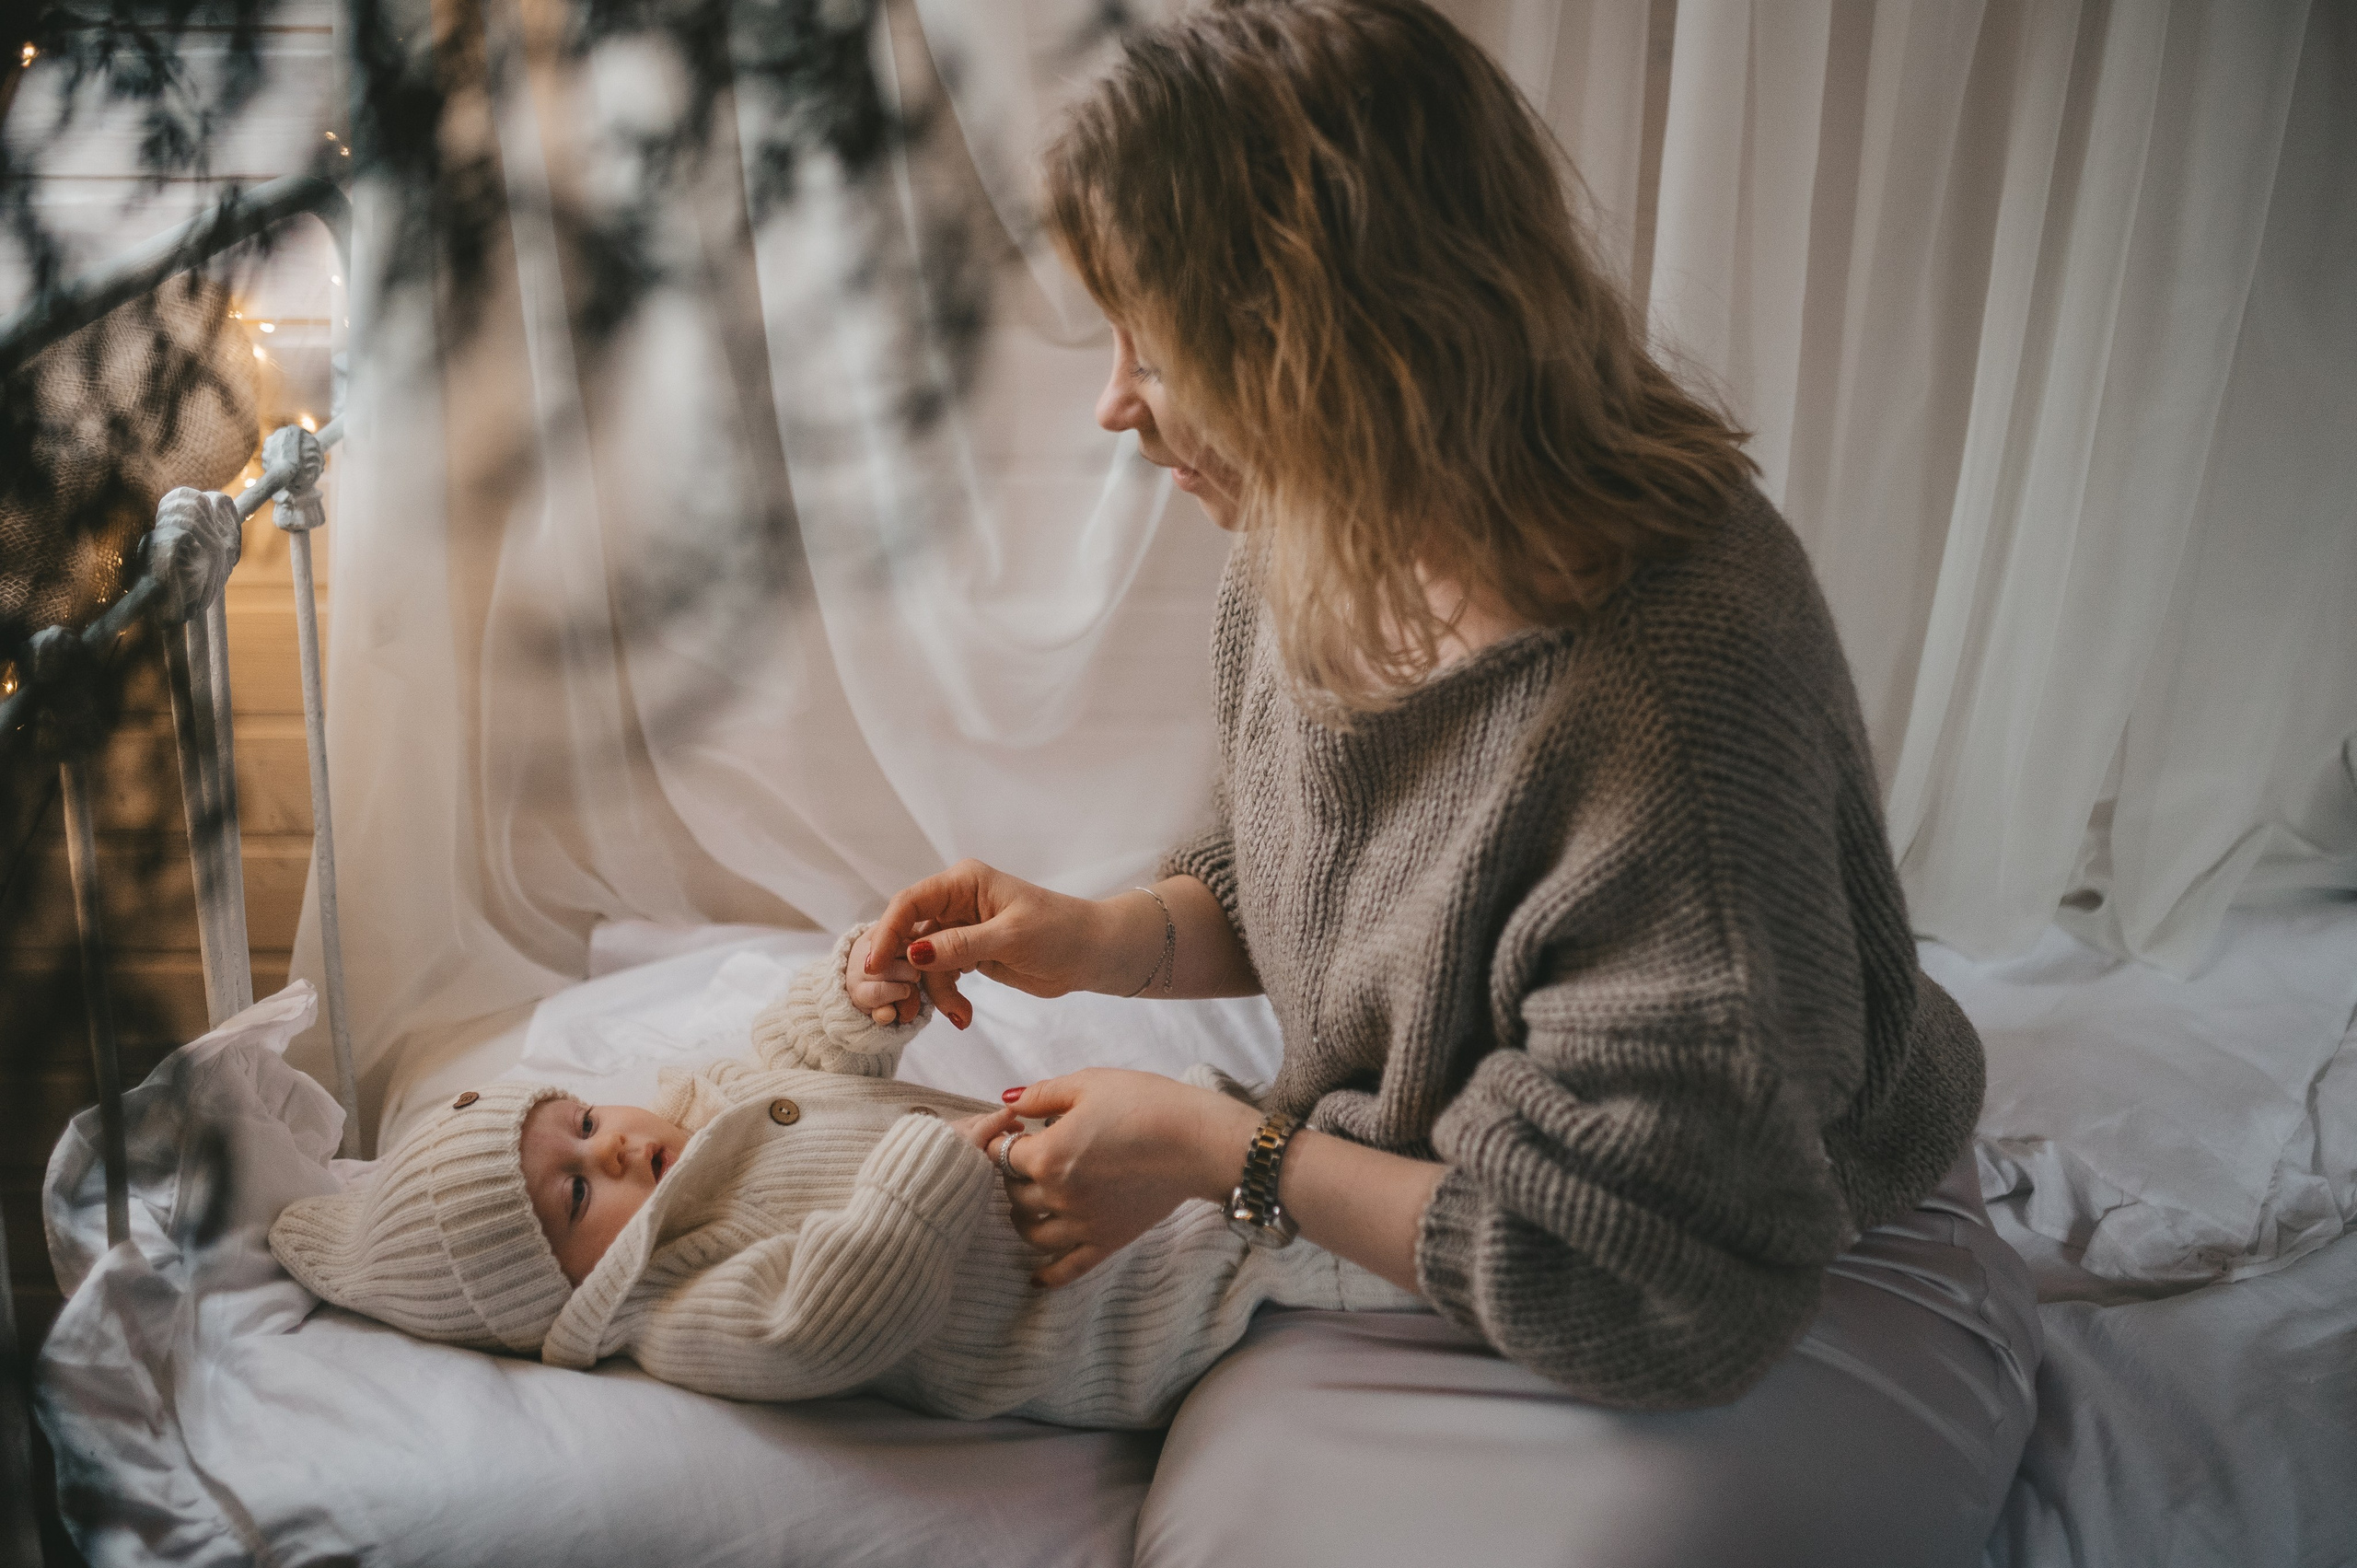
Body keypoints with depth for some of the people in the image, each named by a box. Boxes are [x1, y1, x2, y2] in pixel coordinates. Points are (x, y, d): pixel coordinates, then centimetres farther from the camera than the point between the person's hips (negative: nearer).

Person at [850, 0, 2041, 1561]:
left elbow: (1650, 1283, -29)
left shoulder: (1668, 663, -33)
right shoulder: (1311, 564, -7)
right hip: (1430, 1232, 7)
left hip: (1798, 1305, -6)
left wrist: (1216, 1147, -21)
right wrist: (1099, 937, -6)